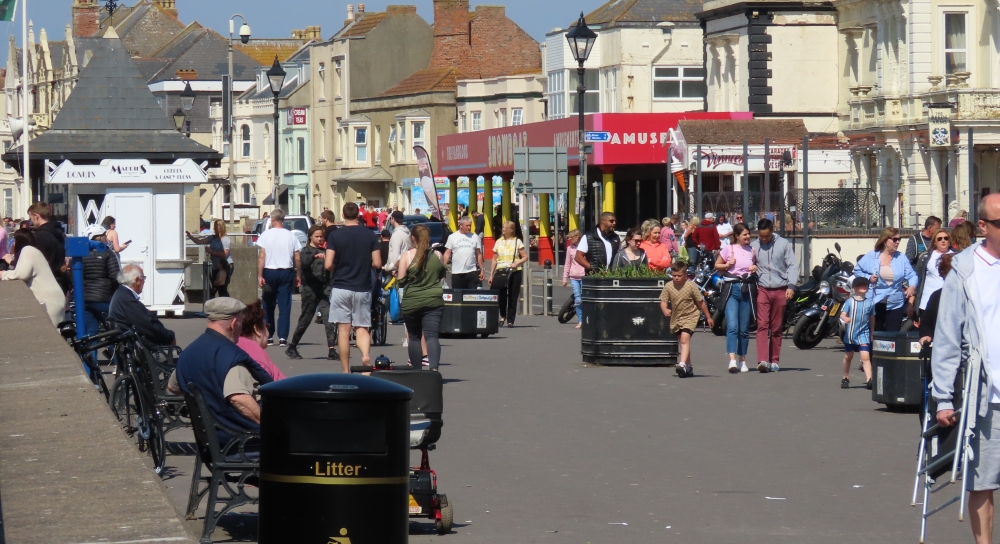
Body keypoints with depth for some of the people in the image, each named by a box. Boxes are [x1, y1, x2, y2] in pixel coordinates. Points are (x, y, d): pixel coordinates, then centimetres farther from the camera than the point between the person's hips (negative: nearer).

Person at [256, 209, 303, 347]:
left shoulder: (266, 235, -5)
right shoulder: (291, 236, 1)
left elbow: (261, 257, -9)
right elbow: (298, 259, 2)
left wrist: (260, 275, -8)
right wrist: (298, 276, 11)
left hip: (270, 272, -1)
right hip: (286, 272, 1)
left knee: (268, 306, 12)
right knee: (285, 306, 1)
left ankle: (268, 336, 14)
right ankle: (282, 338, -5)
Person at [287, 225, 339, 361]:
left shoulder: (324, 250, 14)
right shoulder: (306, 250, 0)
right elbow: (304, 262, -21)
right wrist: (315, 256, -40)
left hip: (324, 288, 4)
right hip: (310, 288, -4)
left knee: (329, 319, -10)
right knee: (305, 319, 4)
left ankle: (331, 350, -13)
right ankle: (292, 347, 20)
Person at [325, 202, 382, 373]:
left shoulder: (335, 235, -6)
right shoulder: (370, 235, -1)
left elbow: (328, 264, -10)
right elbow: (377, 263, -2)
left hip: (341, 287, -1)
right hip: (363, 288, 1)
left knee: (344, 330, 4)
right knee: (361, 327, 8)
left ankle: (345, 371, 6)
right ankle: (365, 354, -21)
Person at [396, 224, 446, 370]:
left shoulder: (407, 256, -5)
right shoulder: (436, 255, 2)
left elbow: (401, 281, -3)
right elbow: (442, 276, 17)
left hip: (411, 302, -1)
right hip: (434, 301, 1)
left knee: (414, 337, 14)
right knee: (432, 336, -7)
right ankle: (434, 367, -27)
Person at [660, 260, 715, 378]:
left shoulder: (691, 286, -12)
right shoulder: (668, 287, -4)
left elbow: (701, 302, -4)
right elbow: (663, 301, -5)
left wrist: (708, 317, 3)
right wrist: (665, 310, -29)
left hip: (690, 317, -5)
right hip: (676, 319, 5)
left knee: (685, 339, -23)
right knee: (682, 342, 16)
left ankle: (682, 364, -35)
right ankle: (689, 367, 30)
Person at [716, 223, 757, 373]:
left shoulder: (752, 250, 10)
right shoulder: (729, 249, 2)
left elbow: (757, 265, 24)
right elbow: (717, 265, 11)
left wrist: (756, 268, 2)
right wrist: (727, 265, -8)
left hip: (748, 289, 3)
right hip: (732, 288, -3)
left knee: (744, 328, 7)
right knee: (732, 326, -15)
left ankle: (742, 361, 16)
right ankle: (732, 360, -23)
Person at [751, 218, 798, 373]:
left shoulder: (784, 244, 3)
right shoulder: (753, 246, 6)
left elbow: (793, 265, 1)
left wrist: (791, 286, -9)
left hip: (780, 290, 0)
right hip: (762, 290, 0)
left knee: (777, 328, 6)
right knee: (762, 325, -11)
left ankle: (774, 360, 12)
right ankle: (762, 360, -19)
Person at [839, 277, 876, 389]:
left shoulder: (869, 303, 0)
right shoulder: (850, 302, -5)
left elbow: (871, 319, 9)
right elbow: (842, 314, -12)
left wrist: (871, 333, 13)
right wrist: (845, 318, -36)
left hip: (863, 334, 0)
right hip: (850, 334, 0)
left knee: (865, 356, -14)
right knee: (848, 357, 16)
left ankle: (869, 379, -25)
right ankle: (846, 378, 32)